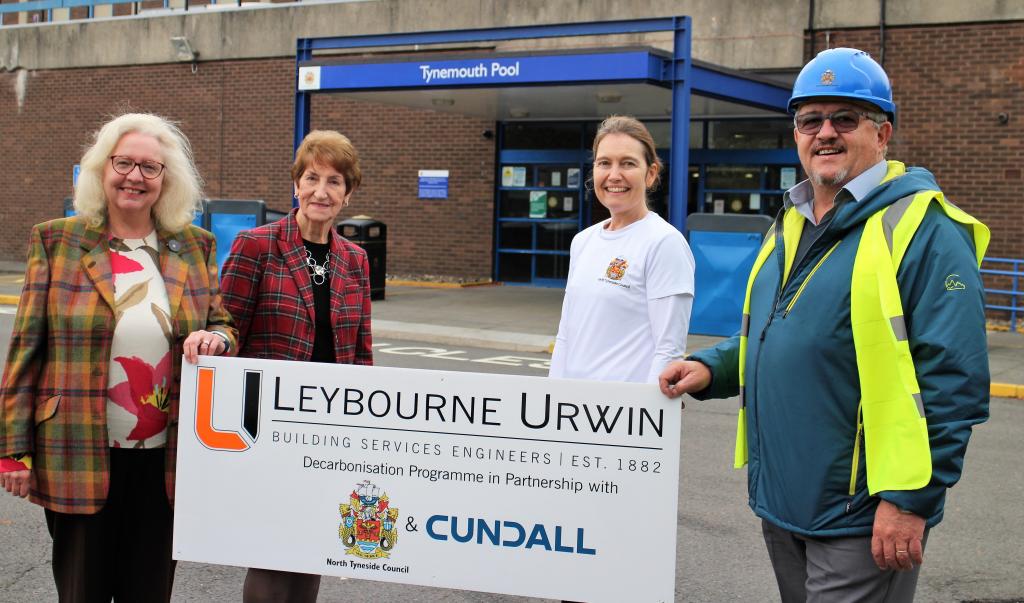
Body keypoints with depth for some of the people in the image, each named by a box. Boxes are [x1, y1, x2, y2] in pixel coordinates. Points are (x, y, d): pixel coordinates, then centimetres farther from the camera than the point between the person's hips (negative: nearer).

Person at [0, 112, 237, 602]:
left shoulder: (195, 246, 6)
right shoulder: (56, 241, 0)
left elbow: (223, 326, 13)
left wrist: (214, 339, -13)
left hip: (165, 462, 2)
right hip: (79, 458, -2)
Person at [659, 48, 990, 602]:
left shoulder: (921, 229, -13)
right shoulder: (791, 225, 13)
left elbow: (955, 382, -18)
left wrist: (912, 498, -21)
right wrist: (711, 369, 6)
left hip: (860, 515, -8)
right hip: (779, 500, 8)